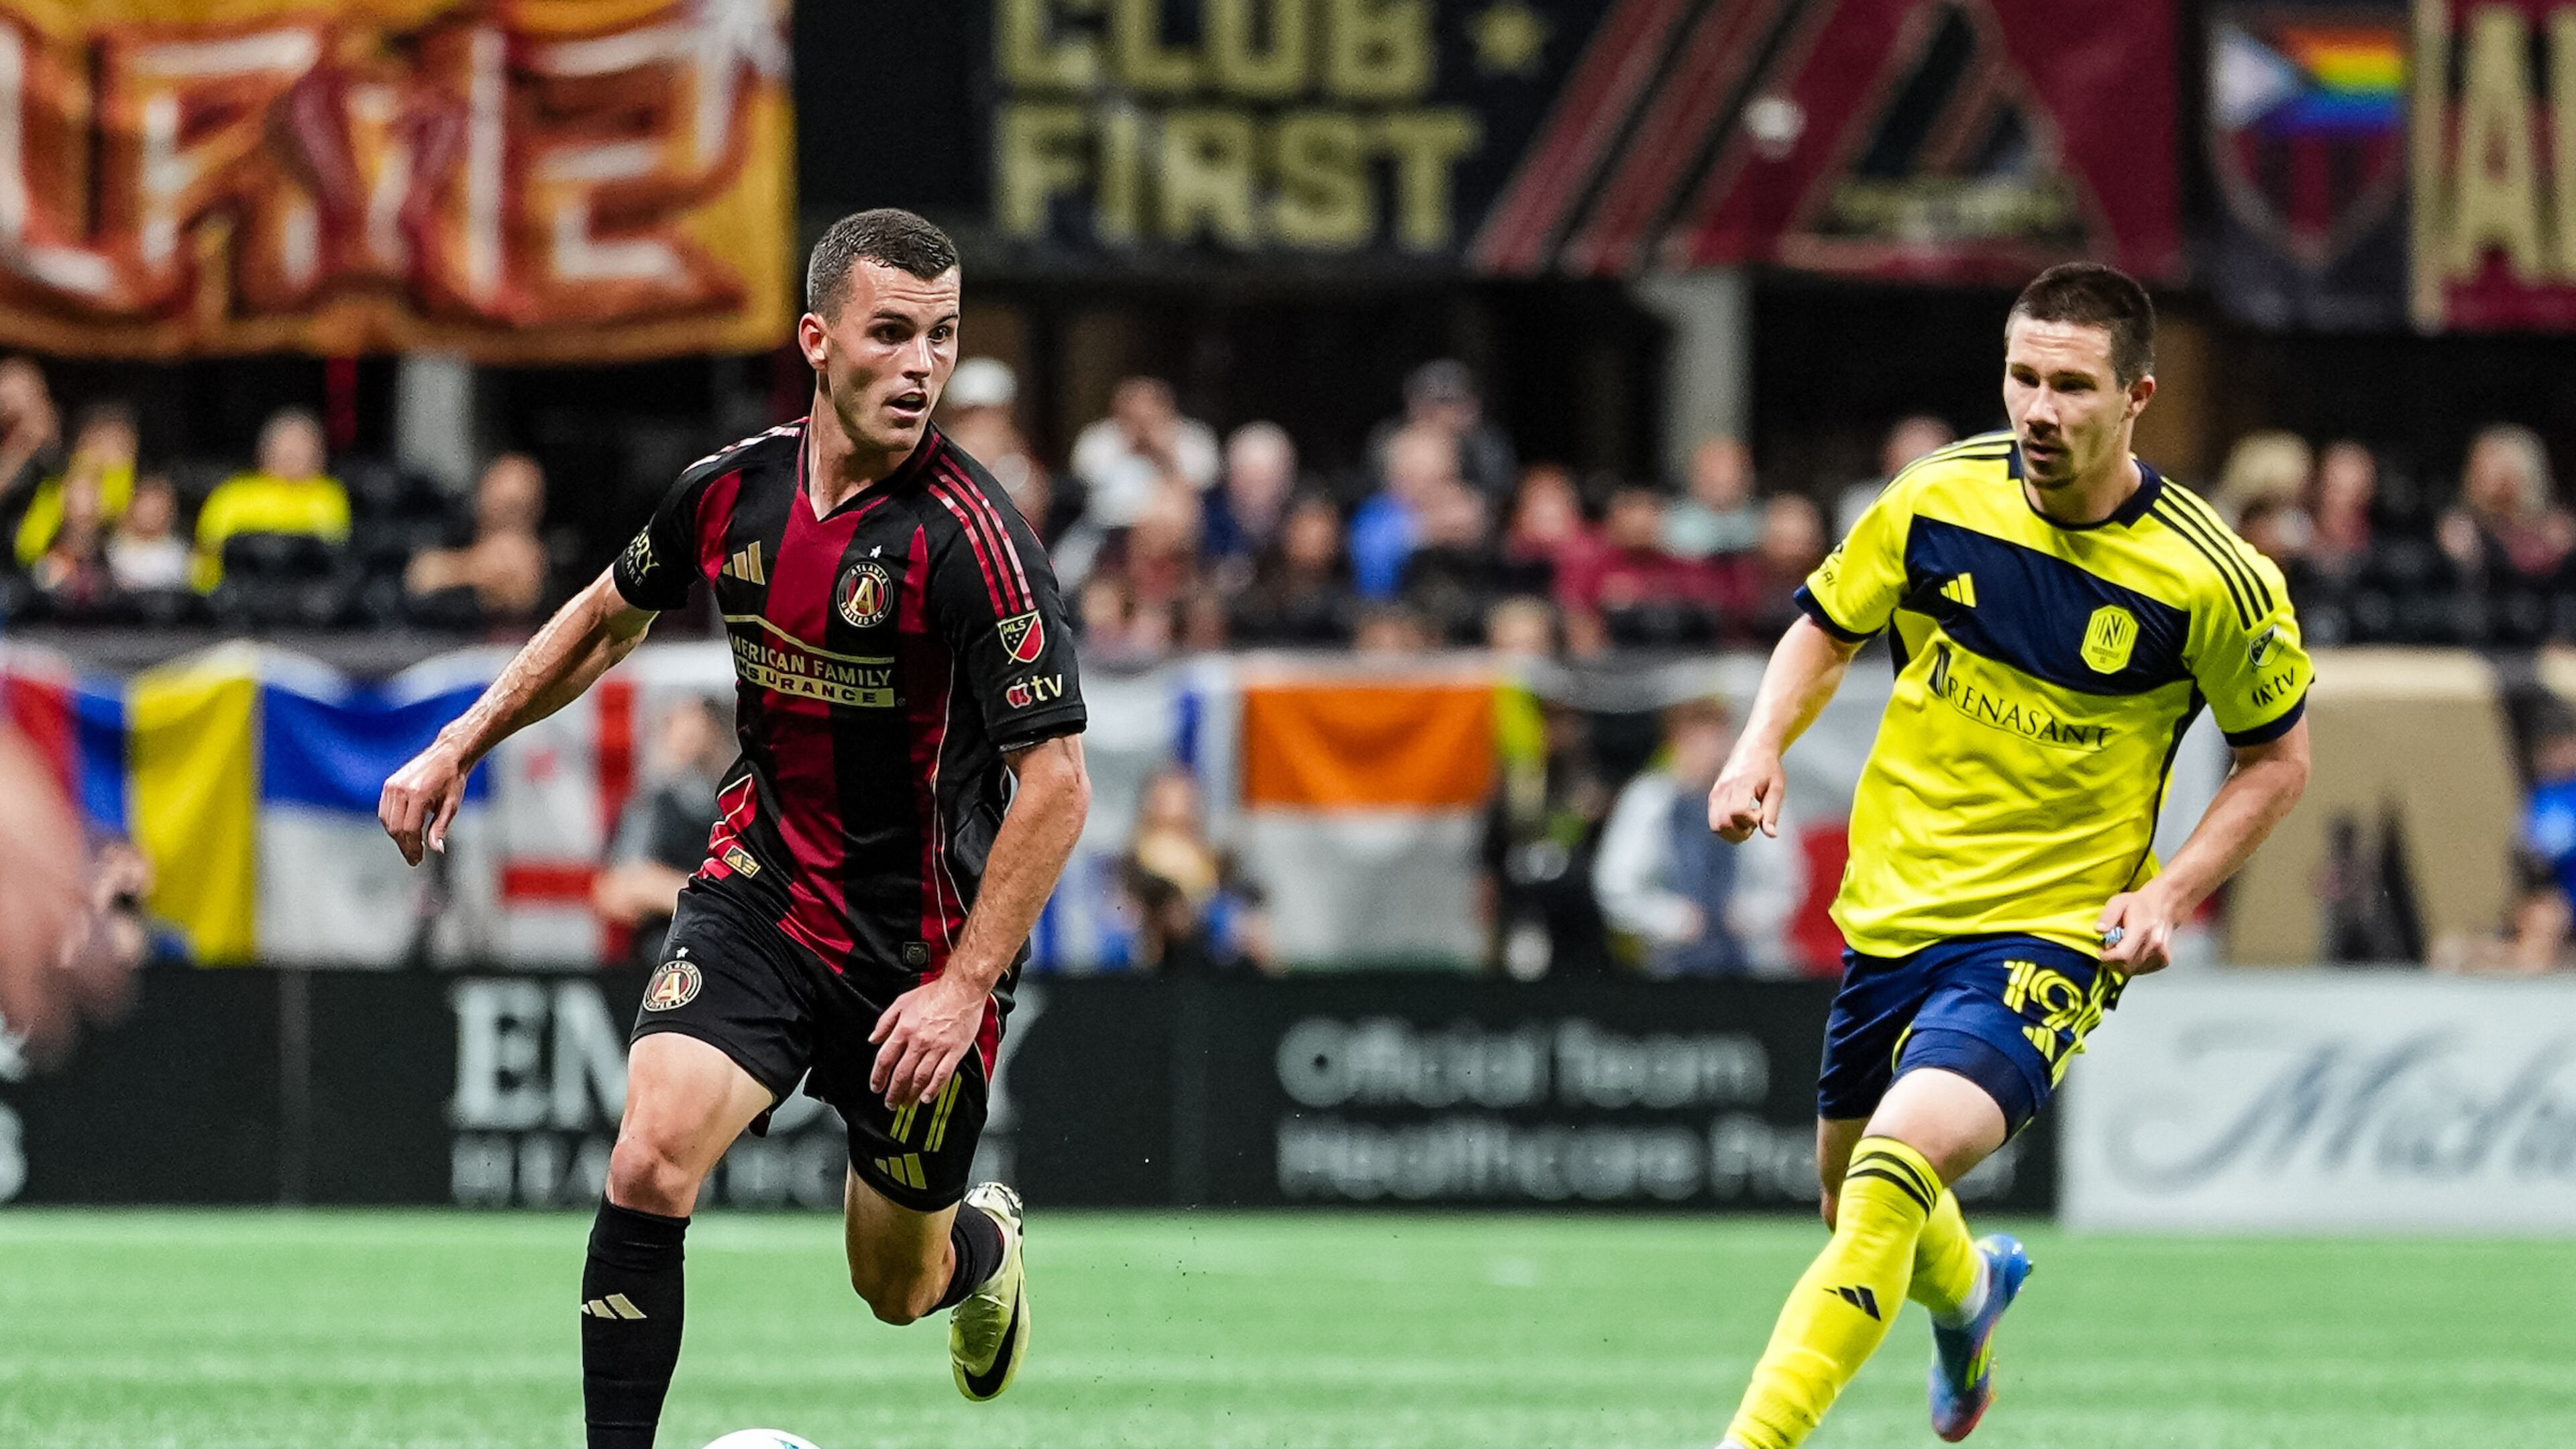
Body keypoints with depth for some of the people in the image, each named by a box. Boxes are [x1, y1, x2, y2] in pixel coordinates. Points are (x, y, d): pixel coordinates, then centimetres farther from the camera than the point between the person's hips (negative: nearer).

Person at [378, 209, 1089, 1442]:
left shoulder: (968, 535, -21)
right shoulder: (735, 488, -5)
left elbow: (1056, 782, -20)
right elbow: (611, 614, 17)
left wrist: (965, 986, -25)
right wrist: (460, 745, 15)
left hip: (922, 938, -3)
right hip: (760, 890, 3)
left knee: (897, 1287, 12)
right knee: (650, 1163, -23)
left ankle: (983, 1244, 50)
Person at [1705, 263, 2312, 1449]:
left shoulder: (2213, 581, -14)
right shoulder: (1937, 498, -6)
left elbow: (2278, 755, 1)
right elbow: (1829, 626, 12)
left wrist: (2171, 894, -12)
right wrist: (1762, 746, -7)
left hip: (2053, 937, -5)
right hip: (1892, 909, 5)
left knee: (1898, 1167, -28)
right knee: (1852, 1198, 21)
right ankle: (1968, 1297, 57)